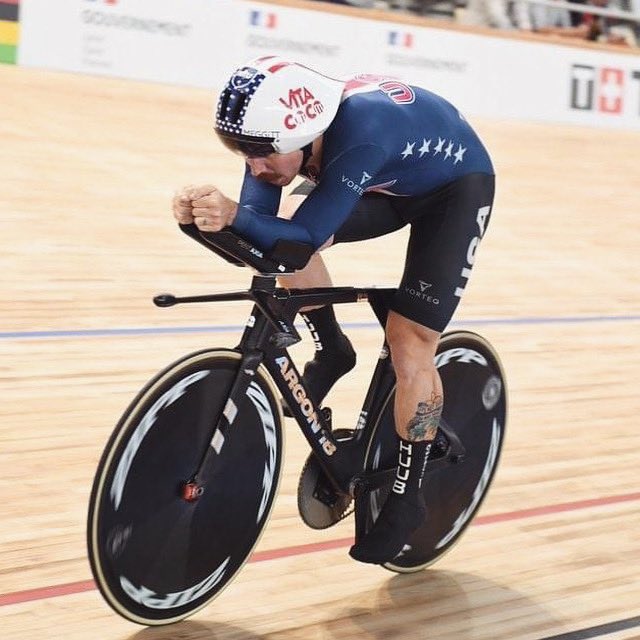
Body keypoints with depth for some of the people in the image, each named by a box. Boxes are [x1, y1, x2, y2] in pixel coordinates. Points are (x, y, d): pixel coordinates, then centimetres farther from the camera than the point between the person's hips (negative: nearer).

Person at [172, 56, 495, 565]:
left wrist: (232, 215, -58)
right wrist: (209, 213, -45)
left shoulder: (359, 131, -43)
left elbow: (306, 237, -43)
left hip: (456, 187, -6)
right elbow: (260, 223, -26)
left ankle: (407, 496, 5)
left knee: (410, 345, -14)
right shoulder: (279, 126, -24)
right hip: (386, 181, 7)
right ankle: (332, 351, 6)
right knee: (282, 223, -18)